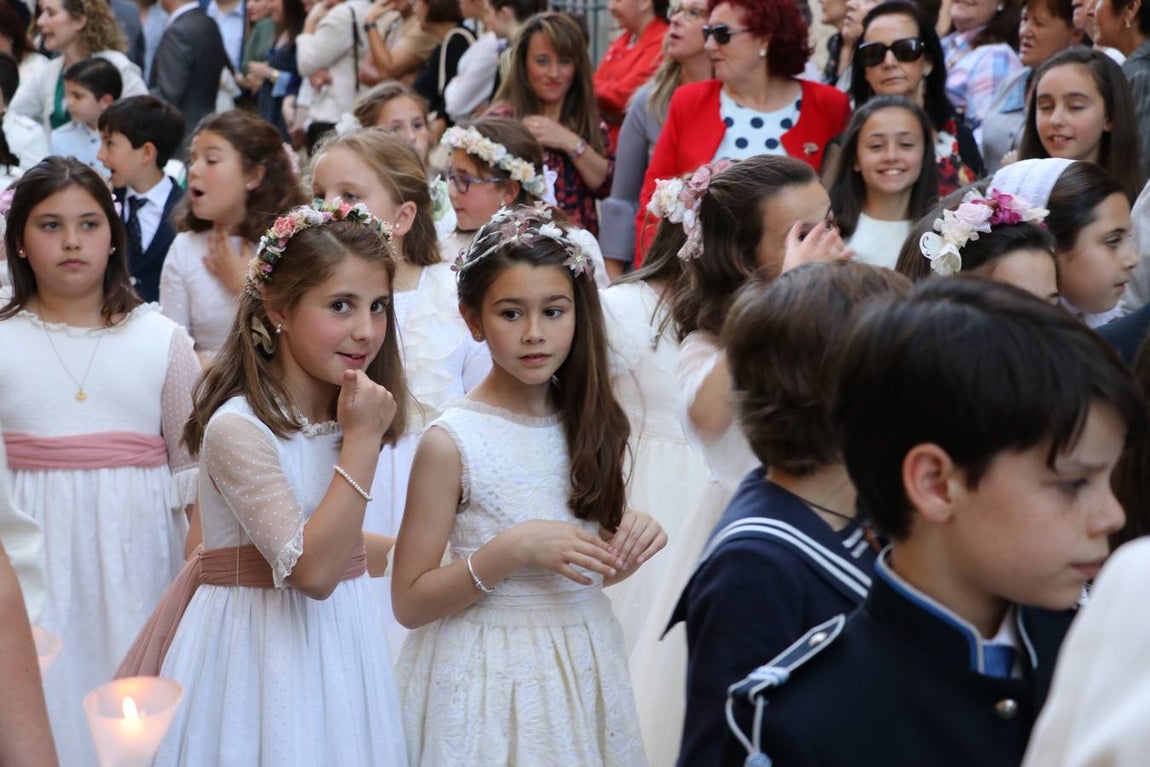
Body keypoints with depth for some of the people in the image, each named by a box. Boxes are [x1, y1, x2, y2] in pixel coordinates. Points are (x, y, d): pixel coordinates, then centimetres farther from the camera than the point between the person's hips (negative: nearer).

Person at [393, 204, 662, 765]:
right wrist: (512, 550, -23)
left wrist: (631, 541, -8)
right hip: (492, 673, -4)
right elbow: (409, 603, -12)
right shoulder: (451, 443, -13)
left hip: (586, 666, 5)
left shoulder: (588, 424, 1)